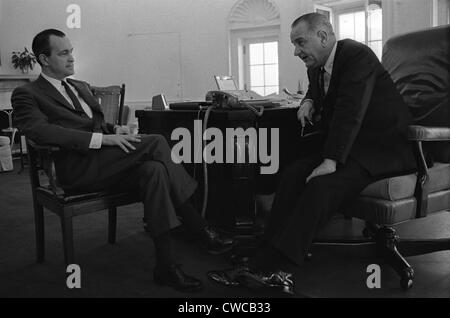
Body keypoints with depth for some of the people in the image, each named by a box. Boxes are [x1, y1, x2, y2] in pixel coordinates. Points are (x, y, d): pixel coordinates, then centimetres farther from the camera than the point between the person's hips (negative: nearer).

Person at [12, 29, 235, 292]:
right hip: (76, 169, -7)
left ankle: (166, 265, -21)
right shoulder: (26, 95, 3)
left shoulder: (81, 87, 27)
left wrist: (114, 130, 2)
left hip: (104, 164, 7)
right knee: (156, 142, -24)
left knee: (153, 170, -25)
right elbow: (41, 131, -16)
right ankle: (203, 231, -19)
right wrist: (103, 138, -25)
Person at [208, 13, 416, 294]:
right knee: (294, 174, -16)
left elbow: (350, 111, -25)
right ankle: (265, 261, -22)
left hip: (382, 146, -8)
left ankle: (272, 267, -30)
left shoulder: (357, 55, -16)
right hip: (345, 142, 8)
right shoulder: (316, 67, 10)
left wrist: (330, 162, -31)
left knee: (323, 185, -31)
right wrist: (309, 102, 8)